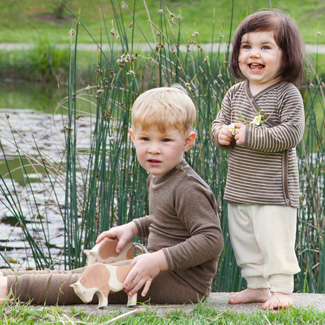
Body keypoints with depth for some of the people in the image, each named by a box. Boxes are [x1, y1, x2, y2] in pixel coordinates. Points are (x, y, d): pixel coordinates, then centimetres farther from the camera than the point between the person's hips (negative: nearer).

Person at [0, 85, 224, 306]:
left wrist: (159, 260, -29)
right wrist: (134, 228, 13)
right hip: (167, 270, 10)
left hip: (184, 283, -10)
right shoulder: (159, 177, 11)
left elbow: (212, 240, -26)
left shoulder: (187, 189, -20)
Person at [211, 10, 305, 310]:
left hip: (274, 191, -7)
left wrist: (250, 136, -23)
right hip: (239, 189, 7)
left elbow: (290, 133, -20)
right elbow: (219, 122, 14)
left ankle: (282, 289, 7)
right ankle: (257, 286, 29)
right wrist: (222, 133, -10)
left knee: (276, 242, -5)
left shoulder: (288, 94, -12)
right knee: (243, 240, 16)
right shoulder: (235, 93, 8)